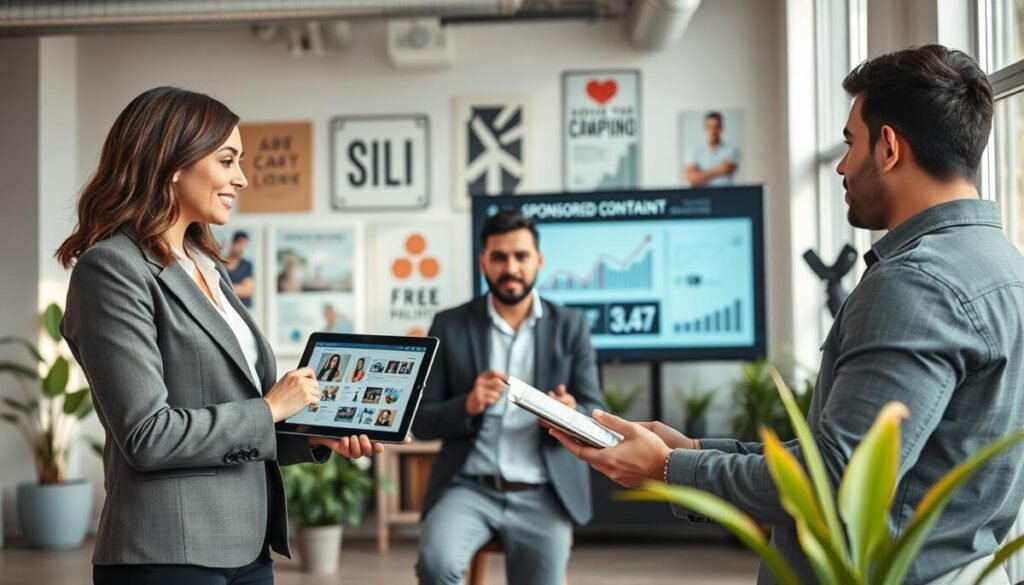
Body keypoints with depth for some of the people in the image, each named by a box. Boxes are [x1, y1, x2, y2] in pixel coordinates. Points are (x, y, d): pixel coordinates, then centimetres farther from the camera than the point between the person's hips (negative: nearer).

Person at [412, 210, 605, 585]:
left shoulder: (570, 326, 7)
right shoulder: (449, 326, 5)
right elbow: (421, 421, 3)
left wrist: (570, 415, -19)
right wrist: (467, 406, -18)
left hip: (543, 494, 1)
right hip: (468, 487, -1)